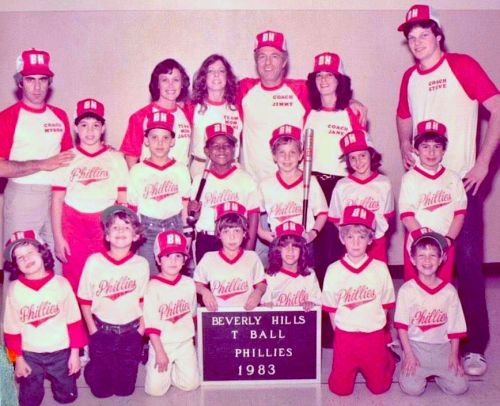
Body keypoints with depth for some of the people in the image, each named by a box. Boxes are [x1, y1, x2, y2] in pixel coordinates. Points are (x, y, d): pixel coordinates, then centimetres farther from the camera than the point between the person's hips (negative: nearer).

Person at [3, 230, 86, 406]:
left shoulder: (61, 283, -13)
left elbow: (74, 321, -7)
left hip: (61, 352, 0)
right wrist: (18, 358, 0)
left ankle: (55, 377, 41)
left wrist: (75, 352, -5)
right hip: (30, 355, 0)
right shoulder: (14, 290, -12)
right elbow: (12, 328, -4)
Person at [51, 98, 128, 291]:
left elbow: (124, 201, 6)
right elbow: (57, 201, 5)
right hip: (74, 226, 0)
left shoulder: (116, 159, 7)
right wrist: (58, 237, 0)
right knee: (74, 283, 0)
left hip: (107, 227, 0)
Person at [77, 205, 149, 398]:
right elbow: (85, 300, -2)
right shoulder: (94, 261, -9)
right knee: (101, 389, 6)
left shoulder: (142, 264, -6)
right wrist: (92, 330, -3)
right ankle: (91, 369, 35)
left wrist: (141, 328, -1)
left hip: (131, 332, 1)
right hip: (102, 330, -1)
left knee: (125, 389, 7)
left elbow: (143, 300, 4)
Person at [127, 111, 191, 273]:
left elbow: (185, 209, 6)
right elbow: (132, 211, 2)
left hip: (175, 229, 1)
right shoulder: (137, 172, -1)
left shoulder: (181, 170, 2)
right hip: (147, 230, -1)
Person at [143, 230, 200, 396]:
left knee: (191, 384, -7)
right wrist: (159, 352, -15)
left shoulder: (189, 284, 0)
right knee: (155, 389, -10)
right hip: (161, 343, -3)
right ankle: (162, 370, 22)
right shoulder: (153, 287, -12)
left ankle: (171, 369, 22)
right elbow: (151, 325, -13)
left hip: (185, 343, 3)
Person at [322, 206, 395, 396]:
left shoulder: (380, 268, -6)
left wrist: (375, 327, 2)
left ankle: (387, 360, 37)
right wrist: (340, 333, 2)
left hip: (374, 336, 0)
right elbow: (331, 309, 2)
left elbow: (385, 305, 3)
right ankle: (352, 367, 35)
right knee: (340, 389, 5)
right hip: (344, 336, 0)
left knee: (378, 387, 8)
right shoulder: (334, 270, -6)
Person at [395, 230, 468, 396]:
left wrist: (454, 355, -1)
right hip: (415, 345, -2)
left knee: (459, 387, -12)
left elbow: (454, 327, 4)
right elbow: (402, 325, -5)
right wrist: (408, 354, -9)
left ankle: (435, 373, 17)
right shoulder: (406, 290, -8)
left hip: (442, 346, 2)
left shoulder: (449, 291, -1)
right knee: (412, 388, -18)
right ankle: (412, 368, 15)